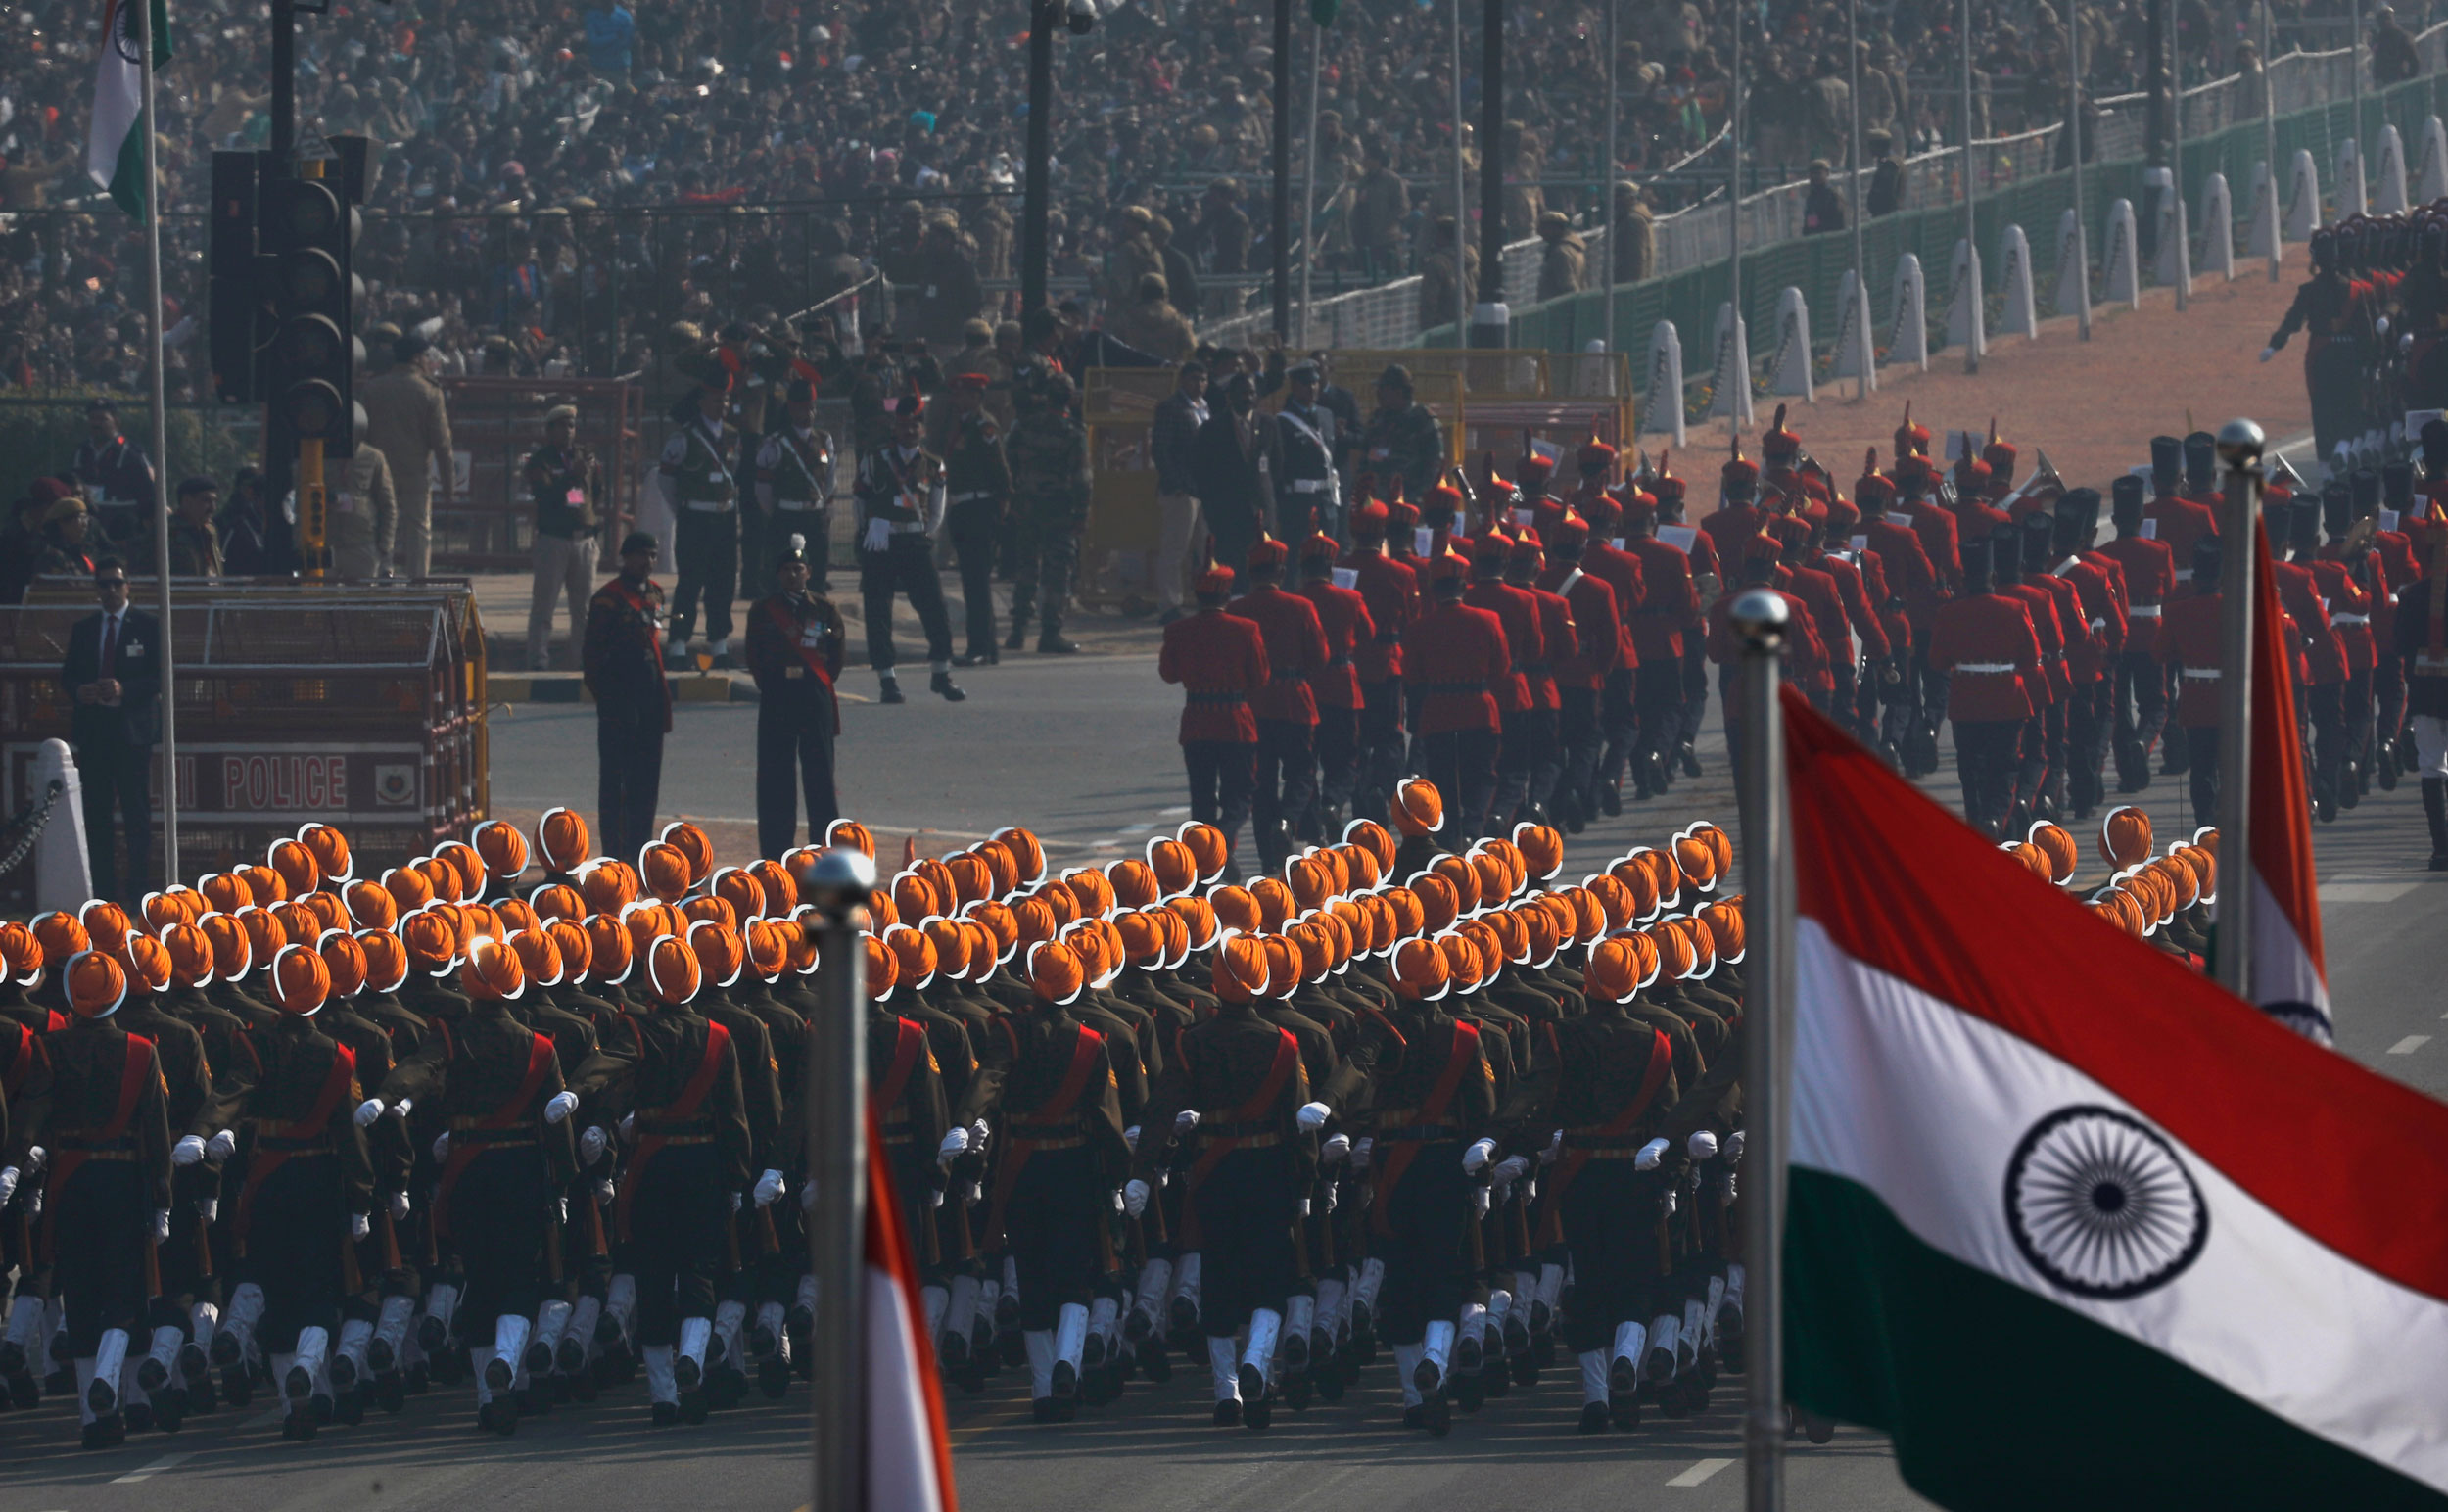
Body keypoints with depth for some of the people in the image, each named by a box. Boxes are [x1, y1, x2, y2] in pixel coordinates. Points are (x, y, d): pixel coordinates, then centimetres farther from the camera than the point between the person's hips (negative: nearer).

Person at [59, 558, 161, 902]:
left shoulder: (147, 627, 2)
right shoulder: (83, 630, 14)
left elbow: (159, 677, -4)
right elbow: (67, 676, 13)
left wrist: (124, 690, -19)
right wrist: (79, 691, -9)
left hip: (133, 728, -4)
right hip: (92, 729, 4)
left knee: (138, 814, -3)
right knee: (96, 812, 4)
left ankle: (138, 886, -1)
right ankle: (104, 889, 8)